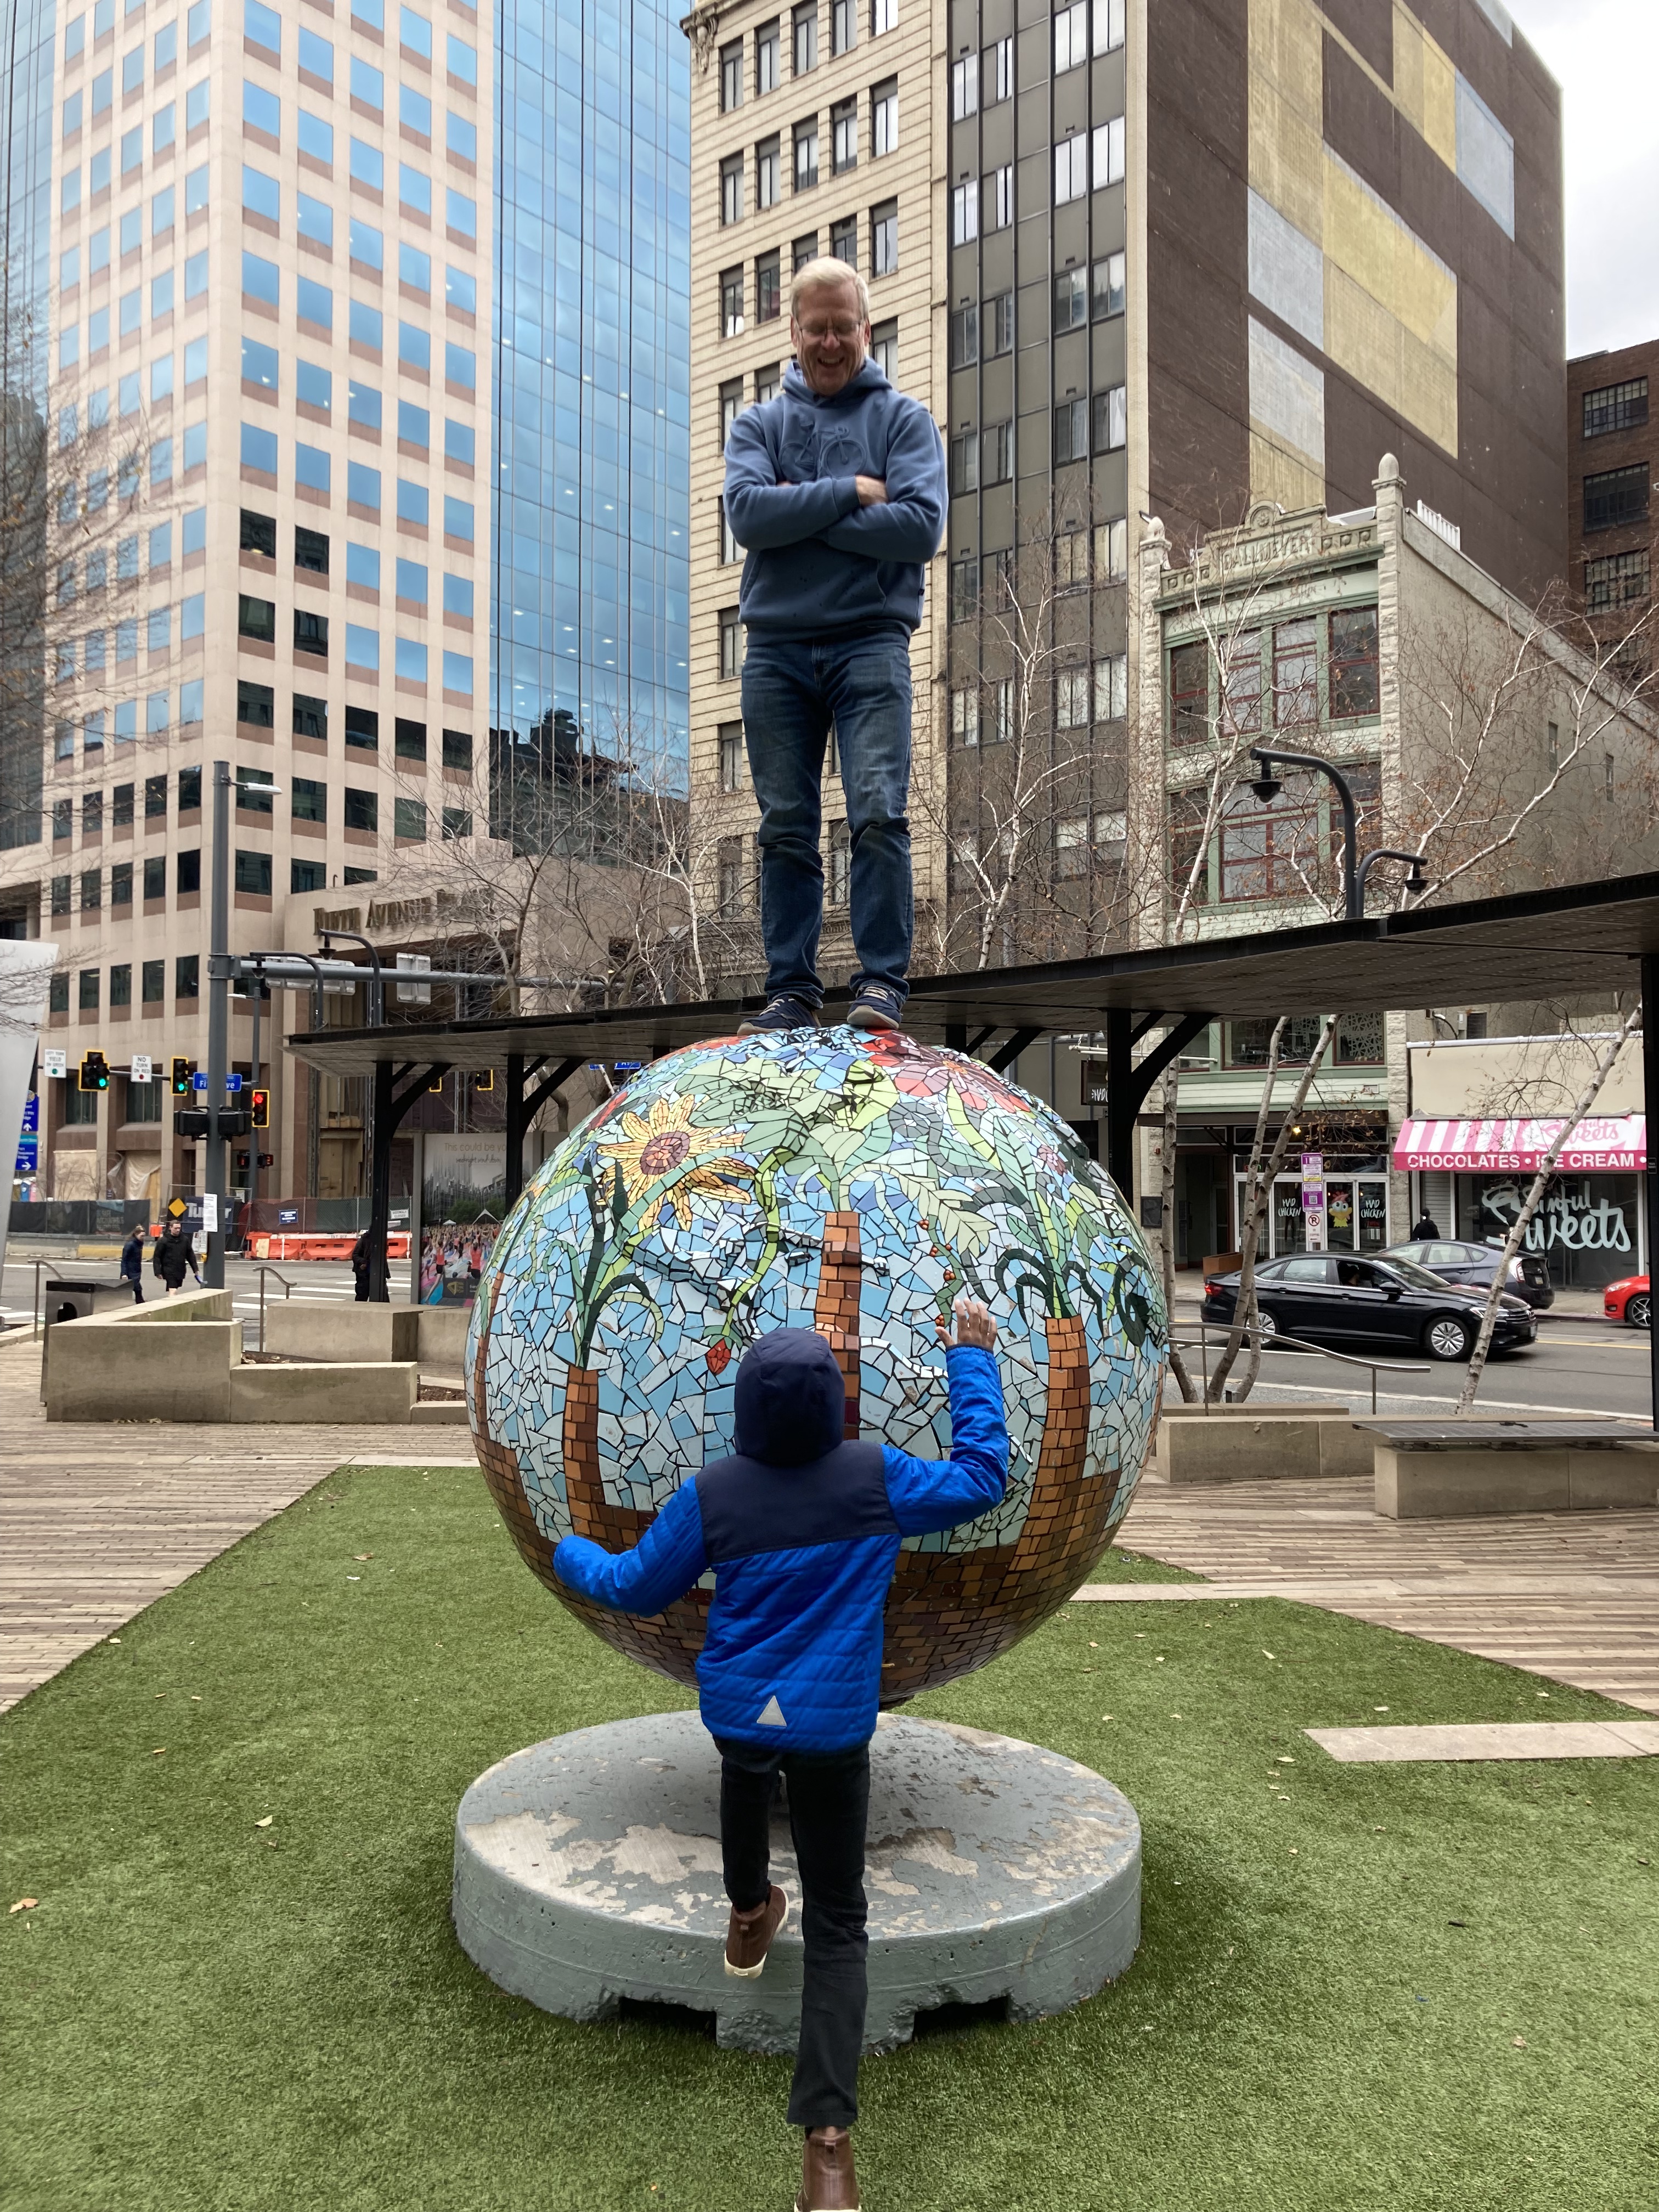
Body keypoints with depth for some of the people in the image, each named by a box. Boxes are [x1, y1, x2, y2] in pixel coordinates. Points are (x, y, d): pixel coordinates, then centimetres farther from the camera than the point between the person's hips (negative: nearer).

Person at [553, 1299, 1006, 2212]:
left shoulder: (711, 1495, -12)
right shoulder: (877, 1478, -13)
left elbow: (637, 1586, 2)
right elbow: (982, 1477, 0)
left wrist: (569, 1553, 21)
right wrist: (972, 1362, 6)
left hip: (735, 1709, 2)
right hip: (833, 1727, -1)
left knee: (745, 1764, 40)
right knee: (837, 1926, 7)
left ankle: (749, 1913, 58)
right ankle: (827, 2136, -2)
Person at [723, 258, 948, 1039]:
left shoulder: (906, 419, 11)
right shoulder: (758, 424, 17)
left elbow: (921, 528, -6)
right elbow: (747, 513, -3)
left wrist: (802, 513, -5)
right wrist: (851, 493, -6)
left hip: (870, 642, -2)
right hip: (776, 646, 2)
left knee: (878, 813, -15)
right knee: (786, 828, 0)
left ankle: (881, 984, -12)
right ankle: (791, 991, 4)